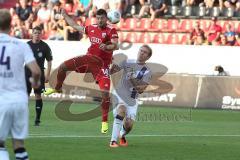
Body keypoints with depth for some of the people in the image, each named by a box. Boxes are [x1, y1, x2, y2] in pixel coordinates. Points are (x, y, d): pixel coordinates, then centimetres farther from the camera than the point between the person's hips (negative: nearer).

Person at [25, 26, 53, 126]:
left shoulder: (45, 46, -1)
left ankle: (37, 119, 5)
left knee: (38, 95, -1)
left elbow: (49, 61, 2)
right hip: (27, 73, 2)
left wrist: (47, 75, -4)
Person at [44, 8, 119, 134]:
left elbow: (115, 46, -22)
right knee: (63, 67, -2)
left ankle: (104, 121, -4)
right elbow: (75, 26, 24)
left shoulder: (111, 30, -8)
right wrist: (65, 16, 33)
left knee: (105, 93, -14)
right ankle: (57, 88, 27)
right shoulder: (91, 28, 8)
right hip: (89, 58, 5)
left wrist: (107, 47, -42)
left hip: (101, 64, -5)